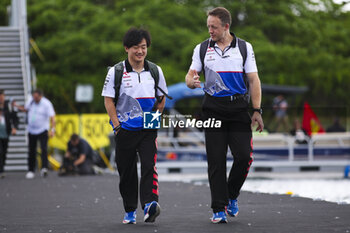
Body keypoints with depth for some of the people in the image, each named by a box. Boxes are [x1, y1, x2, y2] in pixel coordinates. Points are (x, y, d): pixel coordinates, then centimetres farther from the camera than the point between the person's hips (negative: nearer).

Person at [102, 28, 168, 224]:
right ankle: (130, 211, 17)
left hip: (148, 129, 1)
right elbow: (109, 99, -1)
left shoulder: (155, 71, 5)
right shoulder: (116, 72, -2)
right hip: (125, 129, 0)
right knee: (127, 171, 5)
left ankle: (150, 205, -27)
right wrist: (117, 125, -7)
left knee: (149, 165, -16)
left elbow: (162, 98, 15)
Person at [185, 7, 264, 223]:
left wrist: (257, 110, -4)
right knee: (216, 160, -2)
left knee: (244, 156, -9)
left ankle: (232, 196, 15)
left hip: (239, 108, 0)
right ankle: (219, 209, 3)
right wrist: (192, 81, -19)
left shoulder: (244, 48, 5)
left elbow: (254, 80, 4)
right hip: (213, 109, 0)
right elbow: (190, 75, 7)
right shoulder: (202, 49, 8)